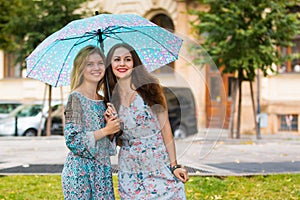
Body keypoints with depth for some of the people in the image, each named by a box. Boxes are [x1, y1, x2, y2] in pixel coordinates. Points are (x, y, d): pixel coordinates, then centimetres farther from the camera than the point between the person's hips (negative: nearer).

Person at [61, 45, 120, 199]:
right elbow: (73, 141, -15)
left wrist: (112, 124, -3)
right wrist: (105, 131, -15)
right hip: (80, 171, -6)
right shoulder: (76, 97, -9)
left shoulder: (103, 100, 11)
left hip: (103, 169, 6)